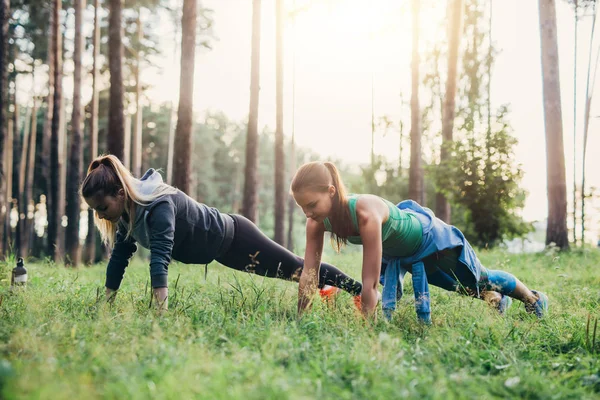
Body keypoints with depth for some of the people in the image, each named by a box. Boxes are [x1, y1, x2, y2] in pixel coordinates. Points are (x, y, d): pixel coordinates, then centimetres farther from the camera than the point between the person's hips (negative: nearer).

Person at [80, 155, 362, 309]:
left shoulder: (159, 205, -37)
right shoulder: (128, 211, -10)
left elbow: (160, 257, -46)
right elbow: (119, 257, -4)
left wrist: (162, 313, -54)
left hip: (232, 238, -7)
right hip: (219, 243, 7)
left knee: (298, 269, 9)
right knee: (289, 270, 27)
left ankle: (362, 291, 27)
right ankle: (327, 288, 50)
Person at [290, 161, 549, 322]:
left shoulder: (365, 212, -47)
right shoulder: (317, 222, -28)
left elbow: (370, 282, -45)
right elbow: (309, 274, -21)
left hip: (429, 236, -6)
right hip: (395, 250, 6)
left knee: (481, 281, 17)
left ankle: (534, 299, 45)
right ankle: (496, 299, 57)